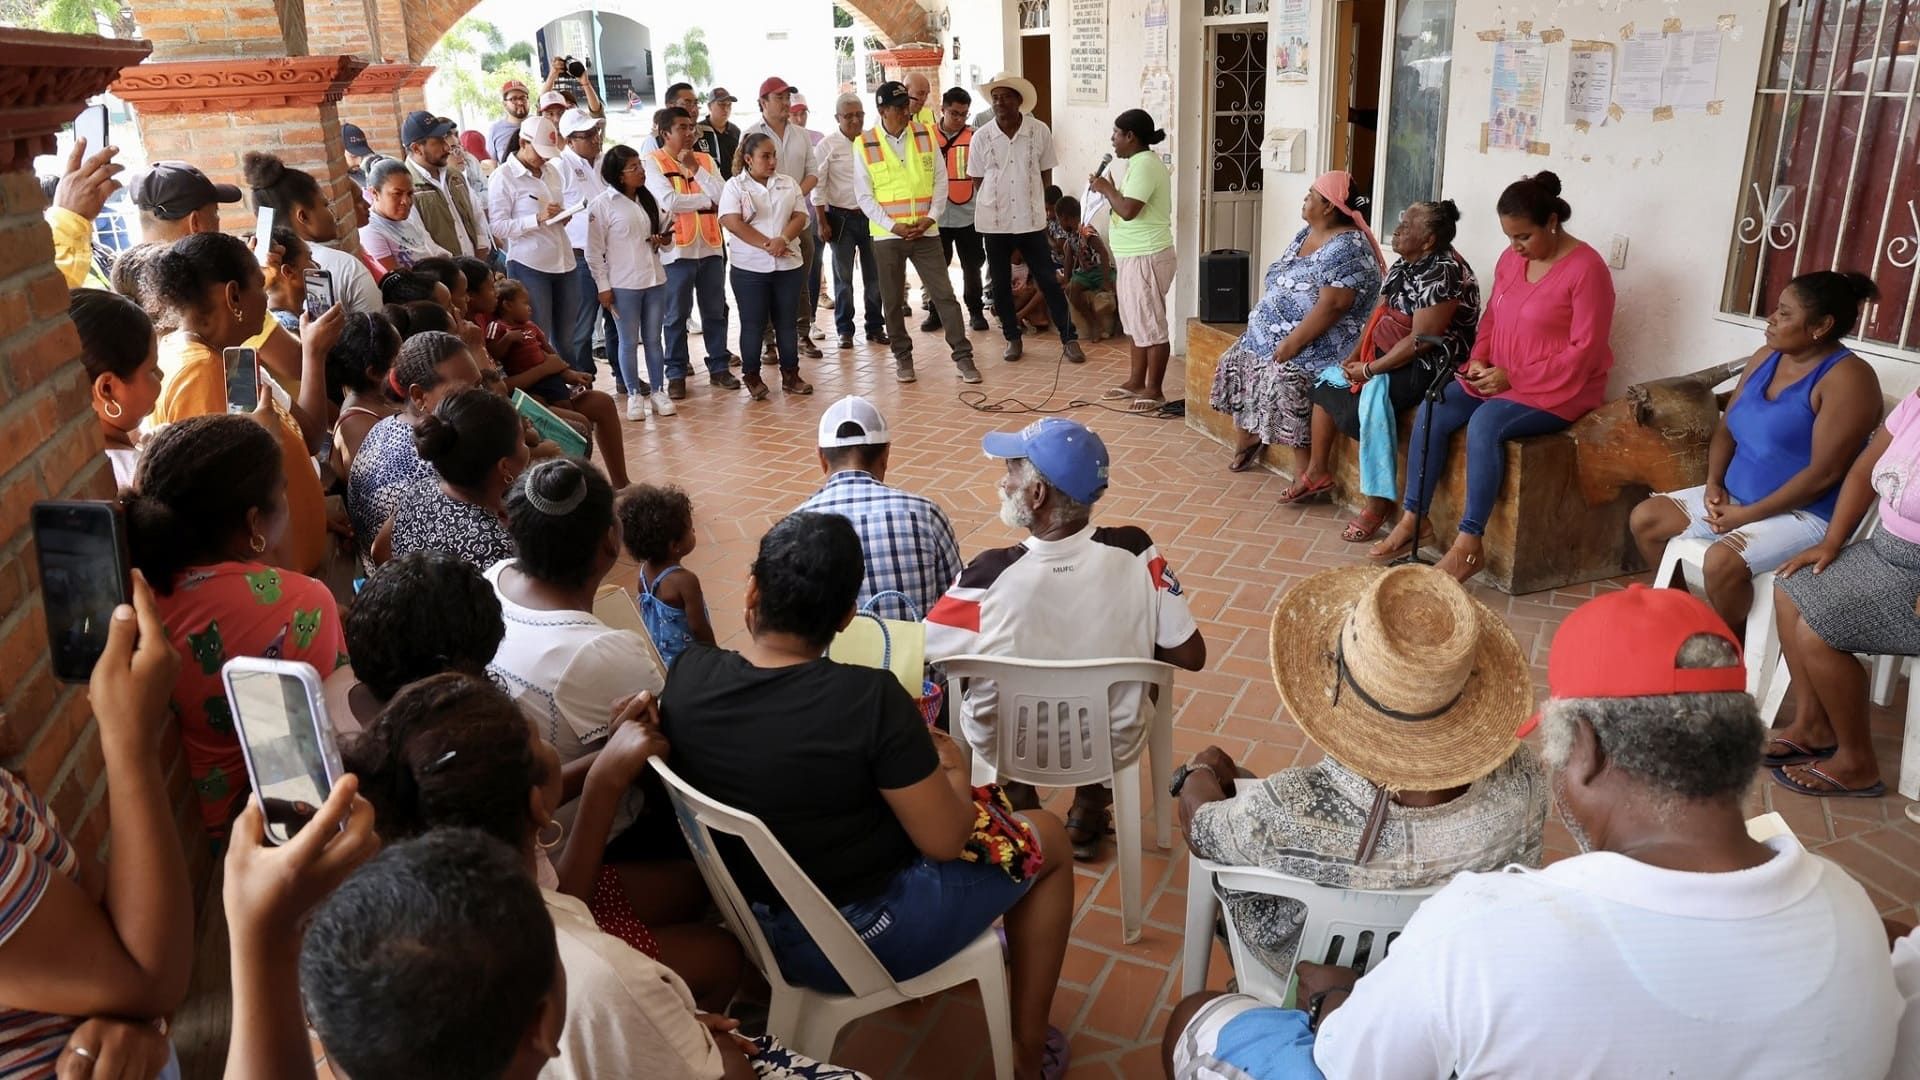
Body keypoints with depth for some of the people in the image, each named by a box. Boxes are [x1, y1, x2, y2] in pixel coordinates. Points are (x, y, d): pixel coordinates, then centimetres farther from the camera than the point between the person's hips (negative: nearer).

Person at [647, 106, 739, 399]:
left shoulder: (706, 160, 10)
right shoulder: (653, 162, -4)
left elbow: (722, 196, -4)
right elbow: (669, 201, -18)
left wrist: (695, 169, -10)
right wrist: (707, 200, -8)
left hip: (710, 247, 4)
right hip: (676, 250, -4)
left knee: (715, 311, 10)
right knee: (677, 316, 3)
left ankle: (718, 367, 22)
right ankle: (676, 374, 12)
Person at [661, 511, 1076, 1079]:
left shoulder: (688, 672, -14)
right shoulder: (868, 698, -31)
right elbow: (945, 840, -21)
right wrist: (954, 766, -2)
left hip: (759, 926, 6)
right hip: (868, 935, -6)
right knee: (1047, 836, 15)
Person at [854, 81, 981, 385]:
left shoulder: (925, 136, 2)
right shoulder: (865, 145, -3)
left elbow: (940, 180, 5)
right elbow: (864, 195, -3)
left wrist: (931, 216, -9)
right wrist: (892, 226, -13)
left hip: (926, 232, 1)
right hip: (887, 235, -1)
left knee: (945, 295, -1)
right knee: (893, 301, 9)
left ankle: (963, 357, 4)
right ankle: (902, 357, 23)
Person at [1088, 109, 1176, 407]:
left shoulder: (1145, 165, -18)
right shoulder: (1141, 162, 15)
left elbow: (1128, 210, -26)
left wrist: (1106, 189, -11)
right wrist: (1110, 190, 7)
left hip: (1146, 258, -11)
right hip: (1134, 257, 11)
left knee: (1151, 325, -3)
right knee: (1136, 324, 17)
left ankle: (1154, 391, 5)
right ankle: (1135, 382, 26)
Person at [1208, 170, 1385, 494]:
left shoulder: (1349, 247, -19)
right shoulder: (1306, 234, 10)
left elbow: (1332, 305, -27)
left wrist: (1292, 345, -28)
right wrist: (1260, 321, 6)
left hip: (1321, 342, -10)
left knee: (1284, 376, -30)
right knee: (1238, 358, 5)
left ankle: (1309, 472, -23)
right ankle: (1248, 434, 27)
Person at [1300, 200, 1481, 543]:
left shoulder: (1443, 273, -21)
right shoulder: (1404, 265, 8)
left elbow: (1420, 340, -25)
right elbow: (1378, 315, 13)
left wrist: (1370, 369, -21)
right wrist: (1353, 357, 0)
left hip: (1430, 364, -10)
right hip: (1388, 355, 10)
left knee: (1373, 397, -32)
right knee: (1326, 382, 8)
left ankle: (1378, 503, -25)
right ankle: (1317, 470, 16)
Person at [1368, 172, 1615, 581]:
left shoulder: (1586, 269, -16)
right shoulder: (1512, 258, 6)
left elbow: (1585, 351, -18)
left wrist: (1514, 376, -22)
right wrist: (1479, 360, -4)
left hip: (1558, 388, -7)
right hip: (1499, 378, 7)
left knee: (1485, 424, -33)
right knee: (1432, 410, -15)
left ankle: (1469, 543, -26)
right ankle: (1411, 521, -10)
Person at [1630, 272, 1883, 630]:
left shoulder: (1847, 377, -17)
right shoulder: (1765, 357, 7)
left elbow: (1824, 473, -22)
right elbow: (1726, 428, 13)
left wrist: (1748, 515, -20)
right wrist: (1714, 483, -4)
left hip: (1803, 513, -8)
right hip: (1735, 496, 8)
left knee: (1722, 562, -32)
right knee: (1645, 519, -2)